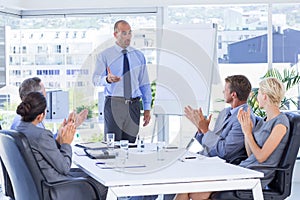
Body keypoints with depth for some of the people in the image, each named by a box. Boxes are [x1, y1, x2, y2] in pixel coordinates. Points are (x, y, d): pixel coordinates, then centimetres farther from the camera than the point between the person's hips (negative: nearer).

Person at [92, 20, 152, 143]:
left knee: (130, 145, 2)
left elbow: (144, 84, 14)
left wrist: (147, 109, 8)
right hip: (114, 104, -3)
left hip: (133, 106, 3)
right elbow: (96, 79, -8)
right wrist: (107, 79, -31)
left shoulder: (139, 56, 13)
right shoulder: (104, 56, 3)